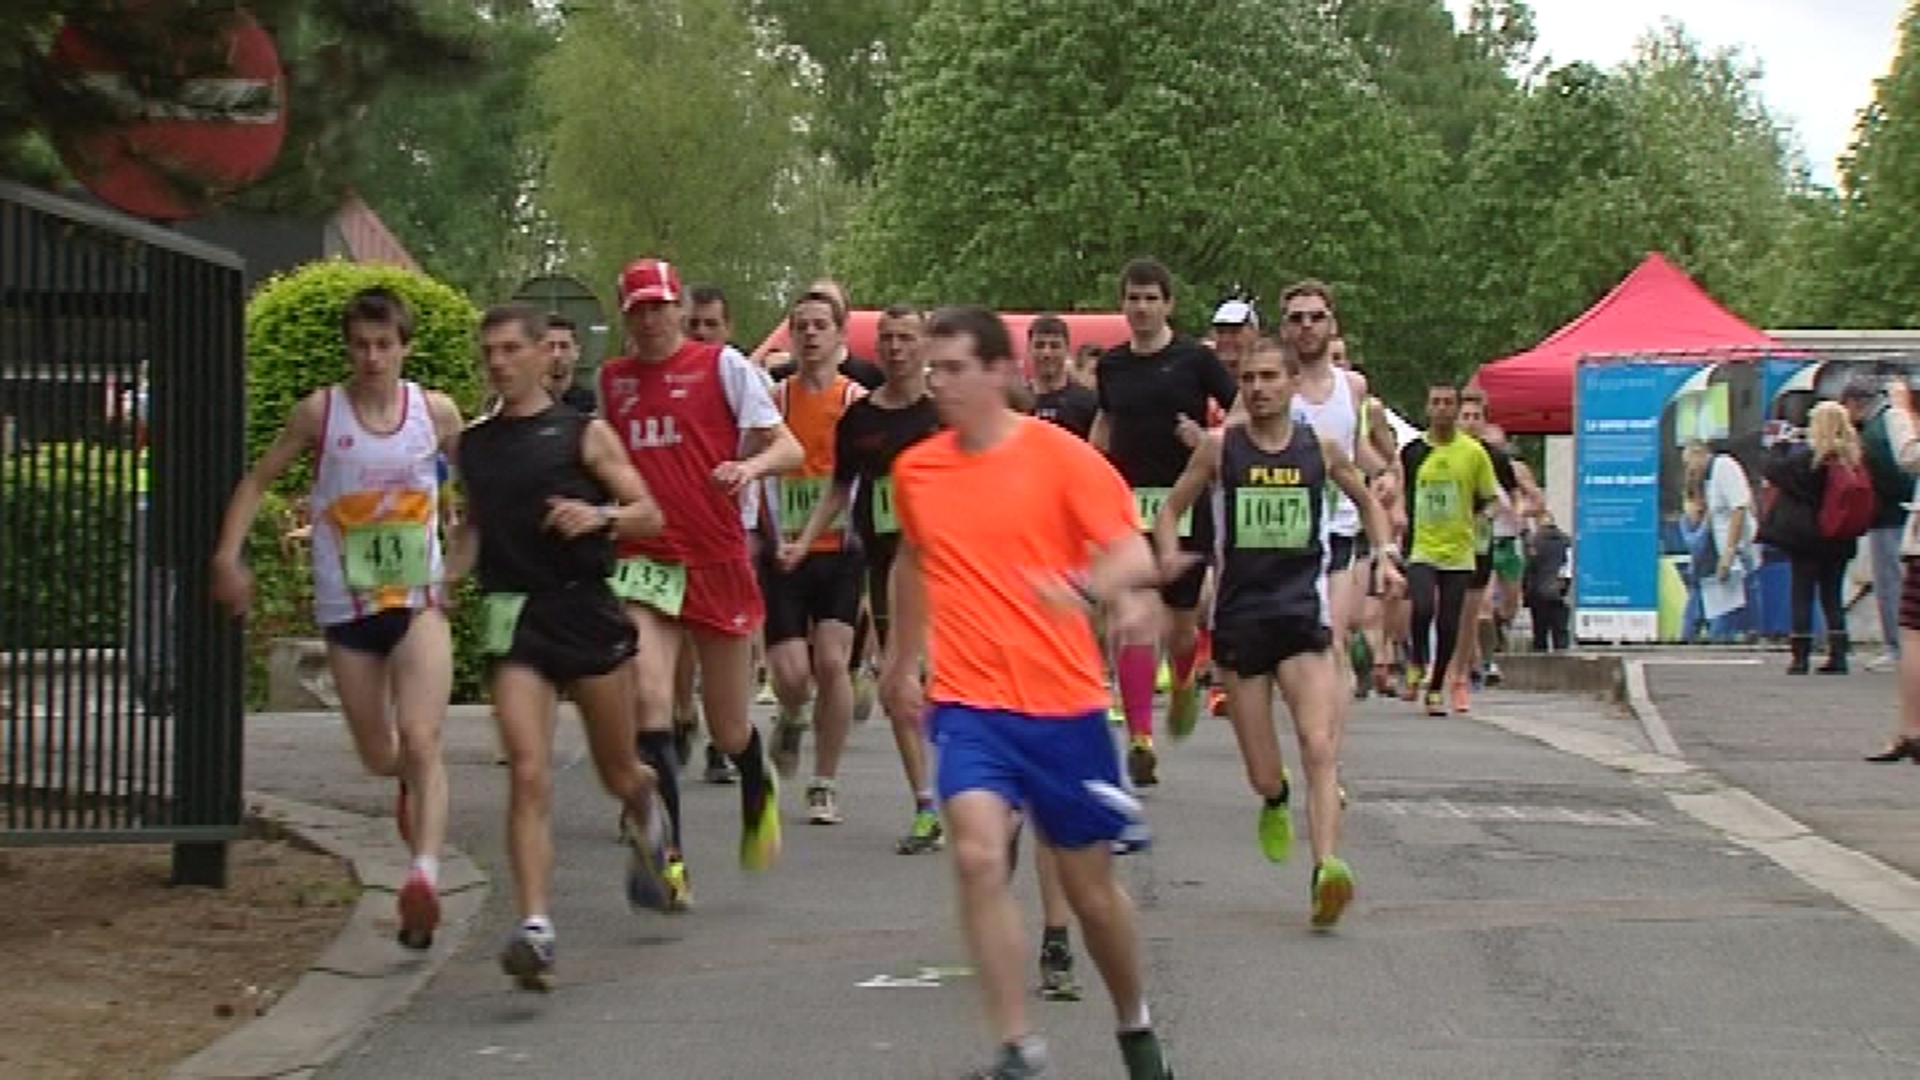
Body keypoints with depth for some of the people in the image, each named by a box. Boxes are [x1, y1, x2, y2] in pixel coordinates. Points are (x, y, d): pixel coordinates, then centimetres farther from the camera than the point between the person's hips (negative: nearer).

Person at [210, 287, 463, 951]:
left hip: (419, 602, -1)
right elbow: (258, 480, 6)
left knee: (420, 741, -21)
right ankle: (413, 783, 49)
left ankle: (425, 874, -29)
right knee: (378, 758, 12)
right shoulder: (320, 413, -3)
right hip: (346, 608, 1)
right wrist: (228, 556, -6)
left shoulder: (437, 413, -2)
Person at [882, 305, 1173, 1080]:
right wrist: (901, 661, 32)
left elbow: (1135, 555, -12)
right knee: (978, 856, -20)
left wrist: (1088, 589, -33)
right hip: (967, 701, 2)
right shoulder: (915, 470, 6)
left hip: (1064, 702, -2)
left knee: (1089, 881, 9)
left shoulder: (1060, 456, -6)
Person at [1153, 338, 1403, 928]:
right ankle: (1275, 803, 42)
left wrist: (1386, 555, 7)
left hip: (1303, 612, 0)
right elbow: (1170, 510, 11)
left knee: (1319, 746, -20)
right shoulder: (1220, 447, 2)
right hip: (1239, 616, 0)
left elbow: (1368, 503, 22)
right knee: (1264, 777, 5)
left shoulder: (1322, 447, 5)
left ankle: (1326, 869, -29)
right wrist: (1169, 555, -9)